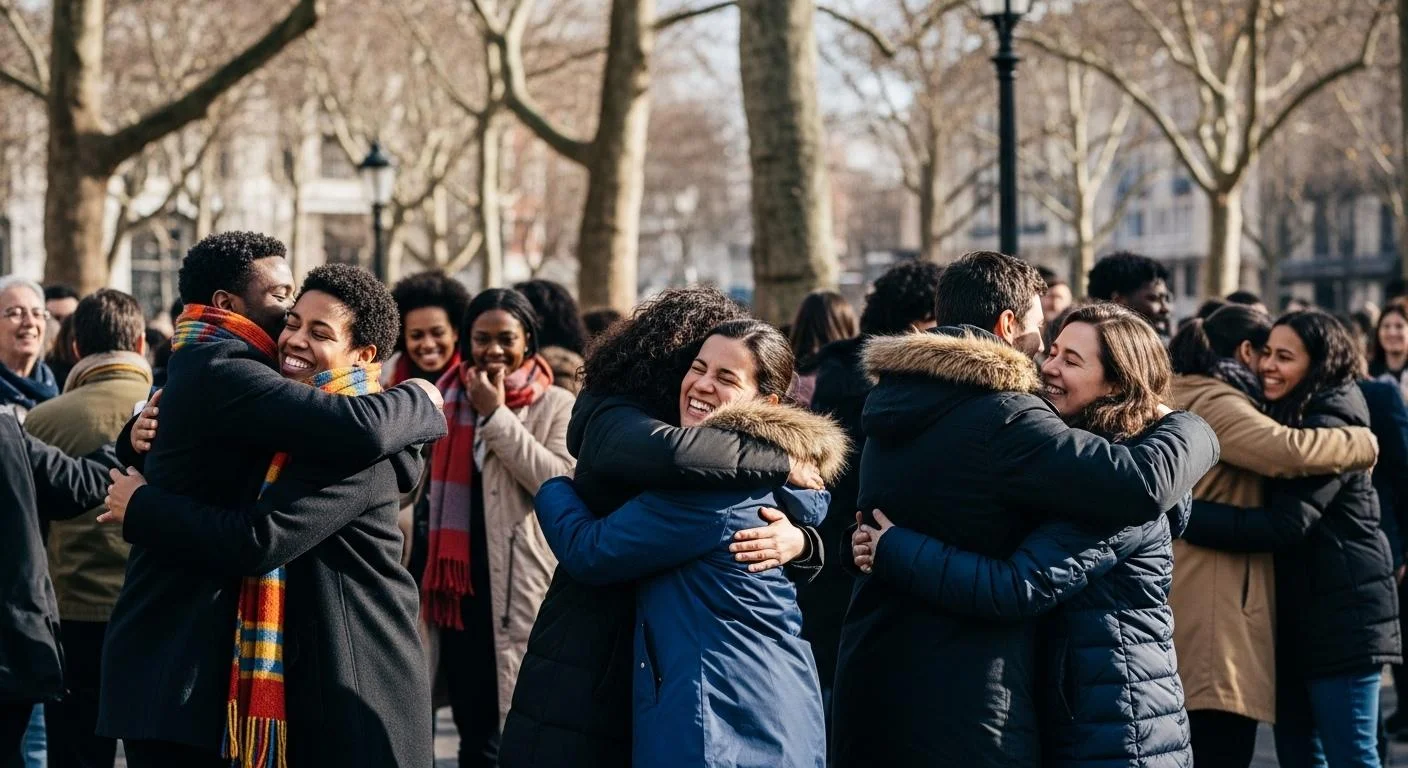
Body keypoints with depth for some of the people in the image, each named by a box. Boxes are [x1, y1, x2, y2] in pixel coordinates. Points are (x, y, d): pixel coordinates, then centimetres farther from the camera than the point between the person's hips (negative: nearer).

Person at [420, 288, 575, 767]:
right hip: (461, 582, 4)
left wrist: (496, 415, -13)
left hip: (525, 585, -4)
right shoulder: (449, 399, 13)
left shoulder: (556, 405, -1)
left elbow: (562, 483, -16)